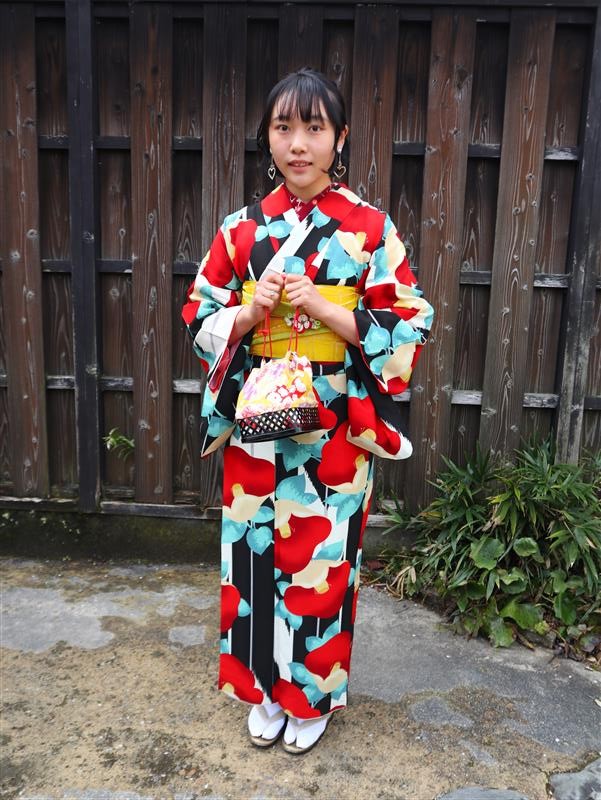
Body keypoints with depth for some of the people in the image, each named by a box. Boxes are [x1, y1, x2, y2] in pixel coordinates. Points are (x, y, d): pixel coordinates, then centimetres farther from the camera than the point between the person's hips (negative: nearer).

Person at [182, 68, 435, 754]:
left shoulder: (370, 229, -4)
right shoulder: (241, 229, 3)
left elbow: (409, 329, -6)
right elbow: (200, 318, 7)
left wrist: (324, 310, -19)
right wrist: (250, 313, -14)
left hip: (335, 432, -2)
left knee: (324, 558, 9)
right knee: (255, 553, 12)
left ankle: (313, 695, 34)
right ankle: (263, 687, 37)